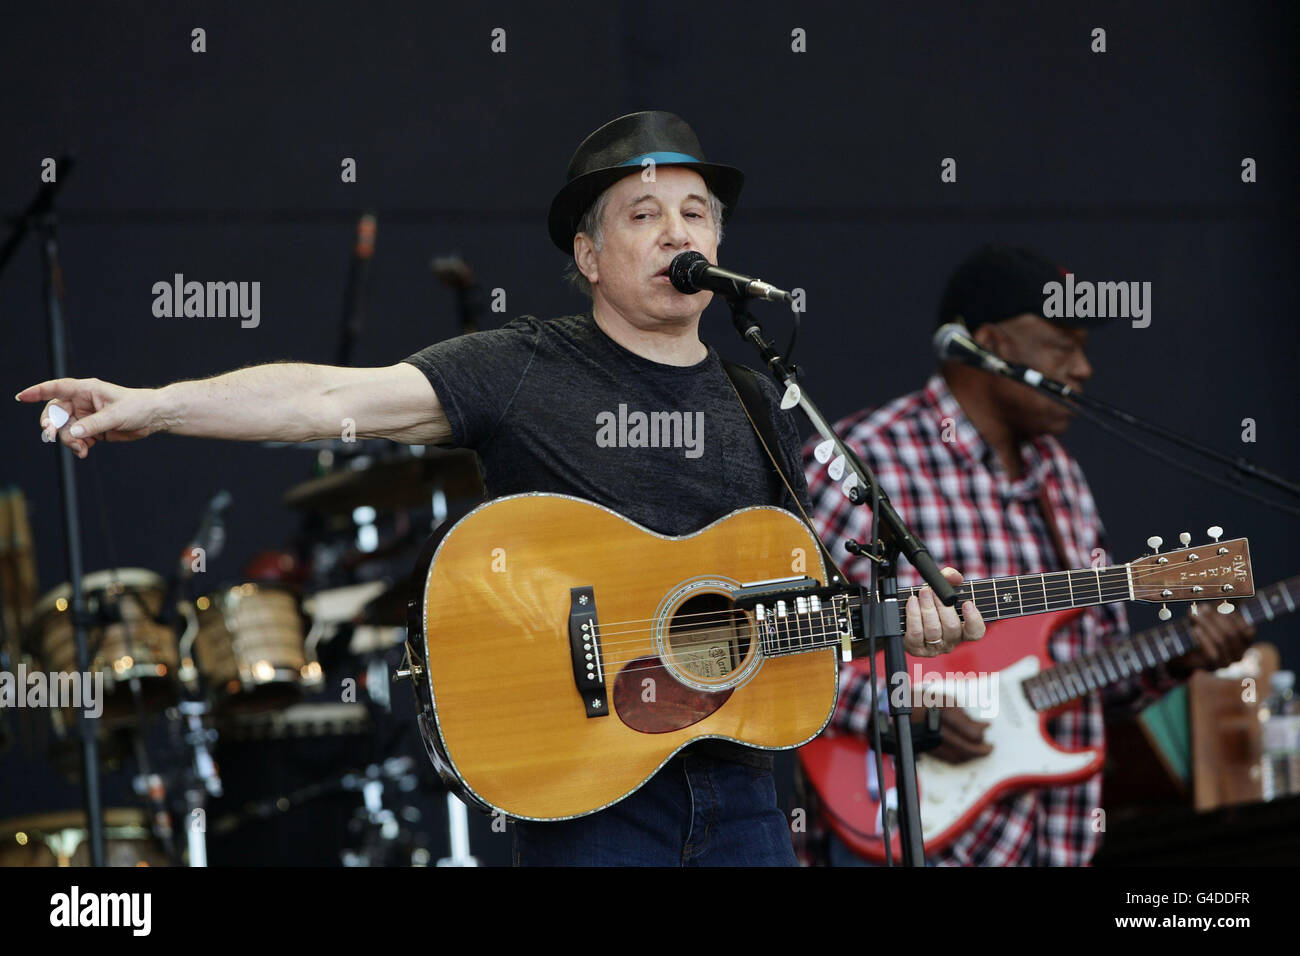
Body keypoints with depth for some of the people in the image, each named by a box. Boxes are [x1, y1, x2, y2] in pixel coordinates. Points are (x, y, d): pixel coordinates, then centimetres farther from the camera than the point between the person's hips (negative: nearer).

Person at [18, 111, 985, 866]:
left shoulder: (757, 401, 13)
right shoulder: (523, 370, -3)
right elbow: (340, 397, -14)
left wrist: (905, 619, 1)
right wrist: (154, 406, -25)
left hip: (733, 782, 5)